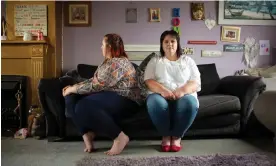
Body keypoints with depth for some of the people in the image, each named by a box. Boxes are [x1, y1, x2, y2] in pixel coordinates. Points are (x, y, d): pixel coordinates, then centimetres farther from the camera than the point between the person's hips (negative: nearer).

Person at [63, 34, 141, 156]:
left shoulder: (117, 63, -16)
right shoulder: (109, 62, 18)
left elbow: (97, 86, -20)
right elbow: (93, 81, 18)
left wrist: (73, 89, -9)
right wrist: (73, 87, 7)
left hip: (123, 100, -10)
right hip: (110, 96, 10)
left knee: (83, 106, -33)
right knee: (71, 98, -3)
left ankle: (120, 137, -24)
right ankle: (87, 134, -12)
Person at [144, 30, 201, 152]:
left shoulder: (187, 60, 18)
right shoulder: (155, 61, 17)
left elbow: (196, 82, 5)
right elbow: (148, 81, 1)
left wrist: (183, 90, -17)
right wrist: (163, 90, -19)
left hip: (184, 96, 1)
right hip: (160, 95, 0)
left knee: (190, 103, -35)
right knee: (155, 103, -36)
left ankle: (177, 137, -13)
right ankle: (165, 136, -13)